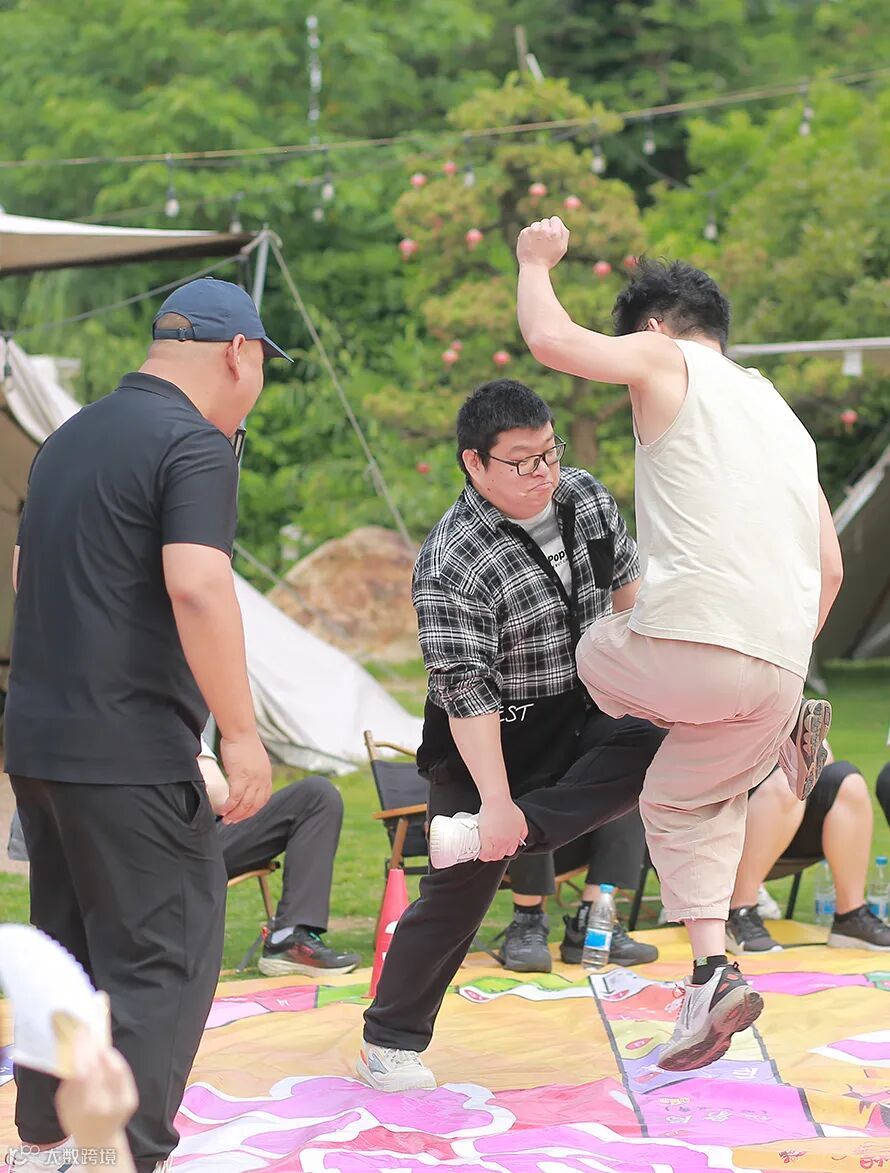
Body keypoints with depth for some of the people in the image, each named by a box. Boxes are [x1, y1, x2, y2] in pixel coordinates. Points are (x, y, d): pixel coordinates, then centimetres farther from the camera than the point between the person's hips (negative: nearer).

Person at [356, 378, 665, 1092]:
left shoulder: (584, 495, -5)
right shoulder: (452, 564, -25)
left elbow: (626, 580, 13)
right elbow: (466, 692, -28)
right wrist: (496, 801, -31)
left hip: (583, 708, 6)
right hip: (494, 734, -6)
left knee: (653, 748, -19)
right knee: (465, 884, -6)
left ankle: (497, 835, -23)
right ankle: (389, 1043, 5)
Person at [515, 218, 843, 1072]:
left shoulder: (668, 361, 6)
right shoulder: (785, 418, 27)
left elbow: (551, 339, -6)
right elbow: (829, 568, 25)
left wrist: (536, 261, 14)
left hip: (689, 646, -7)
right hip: (779, 668, 7)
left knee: (591, 655, 26)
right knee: (684, 801, 24)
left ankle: (784, 740, 18)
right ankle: (711, 973, 8)